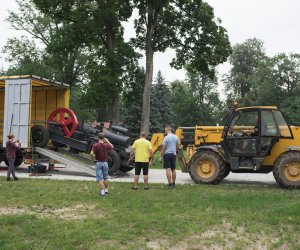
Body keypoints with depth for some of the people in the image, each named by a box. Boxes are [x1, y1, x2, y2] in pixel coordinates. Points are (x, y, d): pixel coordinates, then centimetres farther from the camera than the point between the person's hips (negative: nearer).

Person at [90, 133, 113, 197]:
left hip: (98, 163, -3)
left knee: (100, 178, 0)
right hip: (105, 162, 3)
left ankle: (102, 192, -4)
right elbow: (112, 146, 18)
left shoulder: (95, 145, -13)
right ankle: (106, 191, 26)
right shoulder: (106, 145, -4)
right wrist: (107, 141, 21)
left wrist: (94, 159, -7)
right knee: (105, 178, 18)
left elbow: (91, 153, -23)